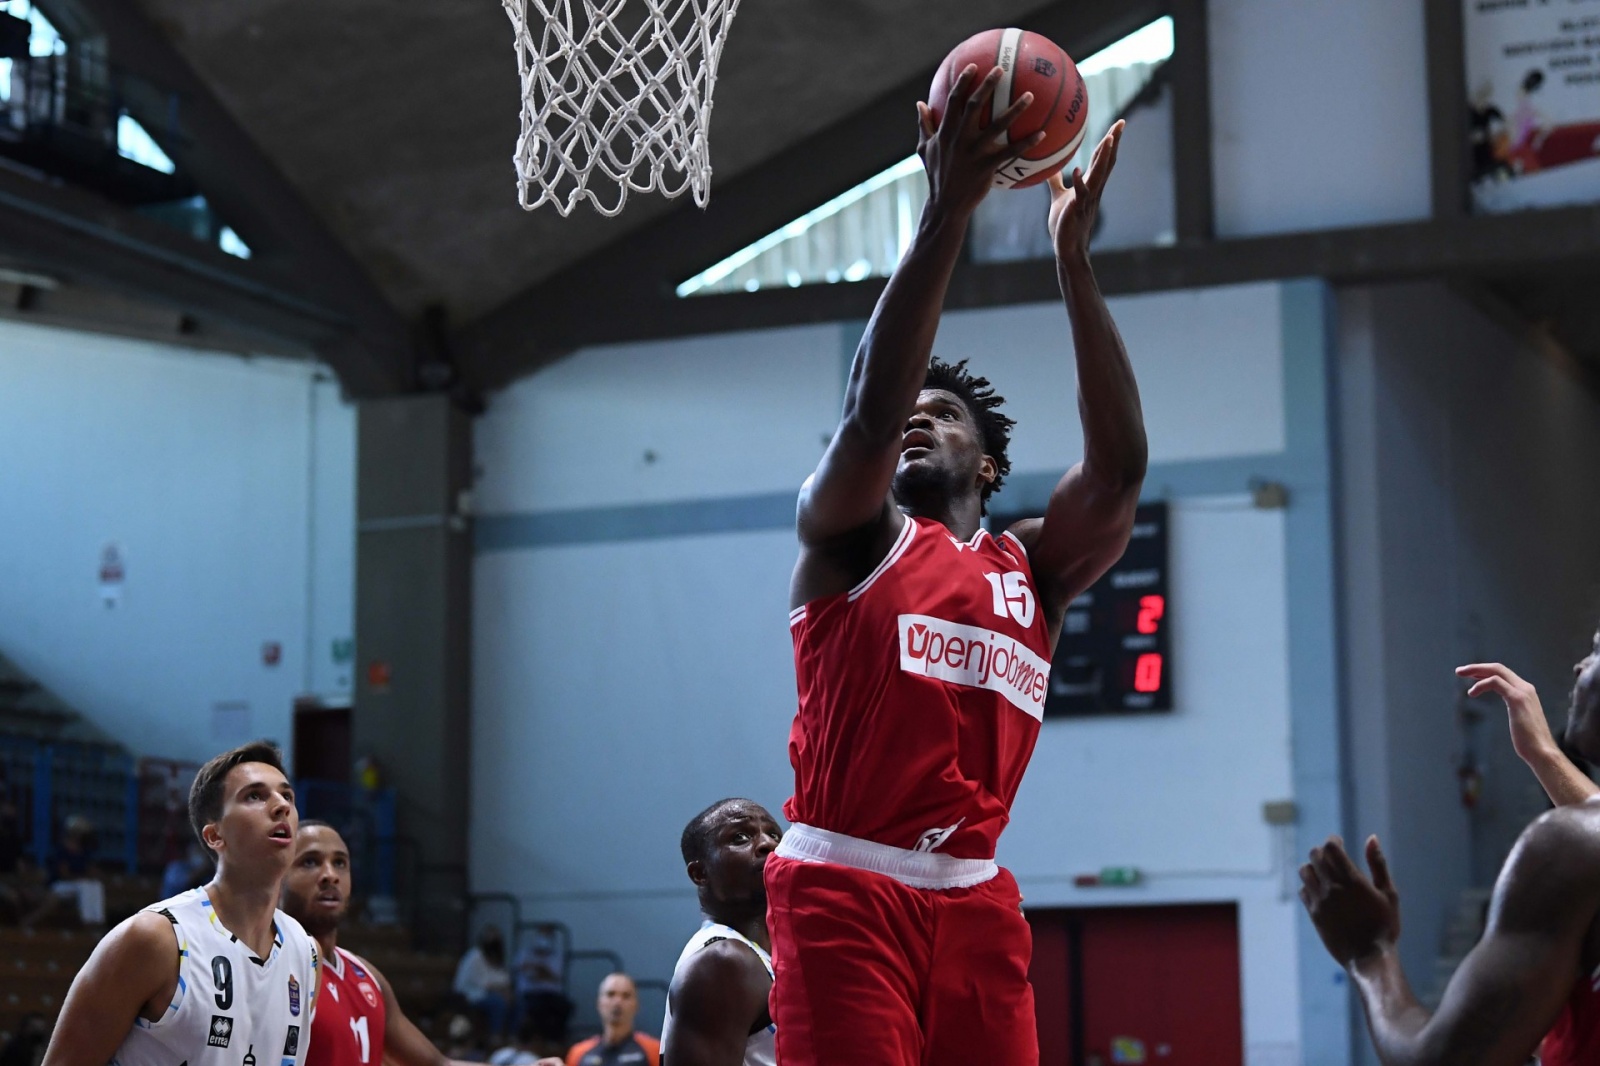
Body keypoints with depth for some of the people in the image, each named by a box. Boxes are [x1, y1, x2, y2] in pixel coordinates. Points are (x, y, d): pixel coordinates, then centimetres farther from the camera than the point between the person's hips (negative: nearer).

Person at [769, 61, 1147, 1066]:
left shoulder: (1031, 570, 16)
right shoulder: (846, 534, 7)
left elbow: (1118, 470, 0)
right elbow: (866, 415, -12)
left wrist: (1074, 257, -4)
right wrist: (946, 213, -18)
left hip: (975, 900, 4)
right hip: (844, 892, -4)